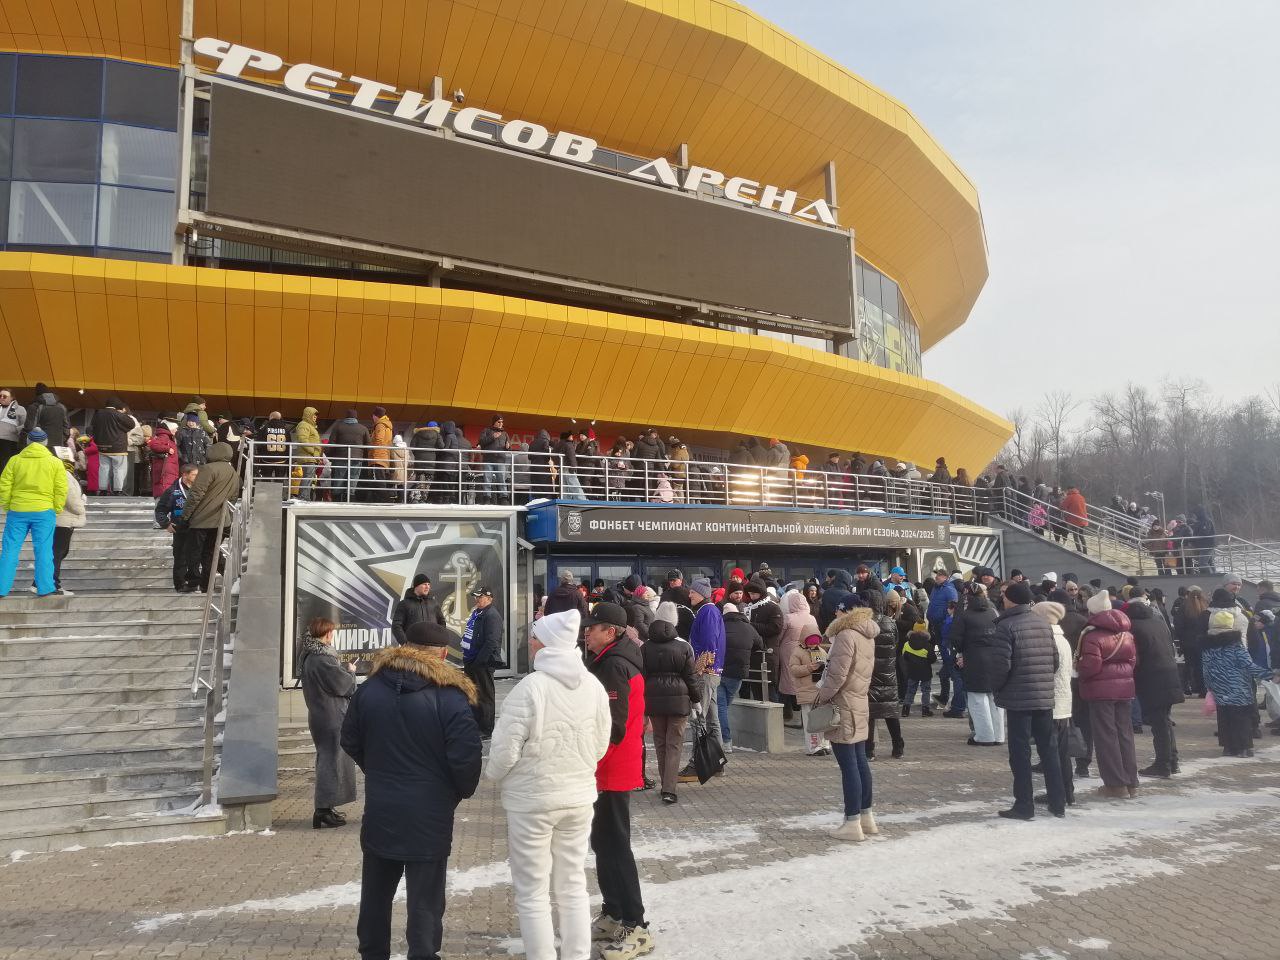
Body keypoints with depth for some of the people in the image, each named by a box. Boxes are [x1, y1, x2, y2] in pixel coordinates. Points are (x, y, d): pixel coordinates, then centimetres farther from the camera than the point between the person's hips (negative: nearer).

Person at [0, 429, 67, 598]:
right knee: (43, 550, 2)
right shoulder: (55, 462, 0)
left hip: (17, 511, 1)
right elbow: (61, 490, -3)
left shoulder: (15, 460, 3)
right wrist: (56, 511, 5)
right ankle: (45, 588, 1)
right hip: (44, 511, -1)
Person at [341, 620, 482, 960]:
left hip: (379, 811, 5)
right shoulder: (451, 697, -17)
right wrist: (461, 792, 2)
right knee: (425, 902, 6)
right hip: (429, 817, -4)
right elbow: (466, 757, -18)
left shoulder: (369, 688, -1)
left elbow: (350, 741, 9)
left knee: (376, 895, 21)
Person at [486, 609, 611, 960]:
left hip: (531, 800, -5)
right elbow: (600, 746, 4)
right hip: (579, 796, 5)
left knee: (532, 893, 9)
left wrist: (494, 777, 4)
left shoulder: (530, 687, -20)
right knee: (573, 885, 18)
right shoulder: (594, 685, -3)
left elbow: (505, 750, -17)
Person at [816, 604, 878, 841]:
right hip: (859, 704, 9)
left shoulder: (846, 636, -19)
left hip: (843, 708, -9)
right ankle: (866, 817, 25)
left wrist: (823, 695, -9)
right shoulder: (867, 636, 11)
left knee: (848, 765, -5)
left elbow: (838, 674, -21)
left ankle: (852, 823, 0)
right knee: (860, 761, 16)